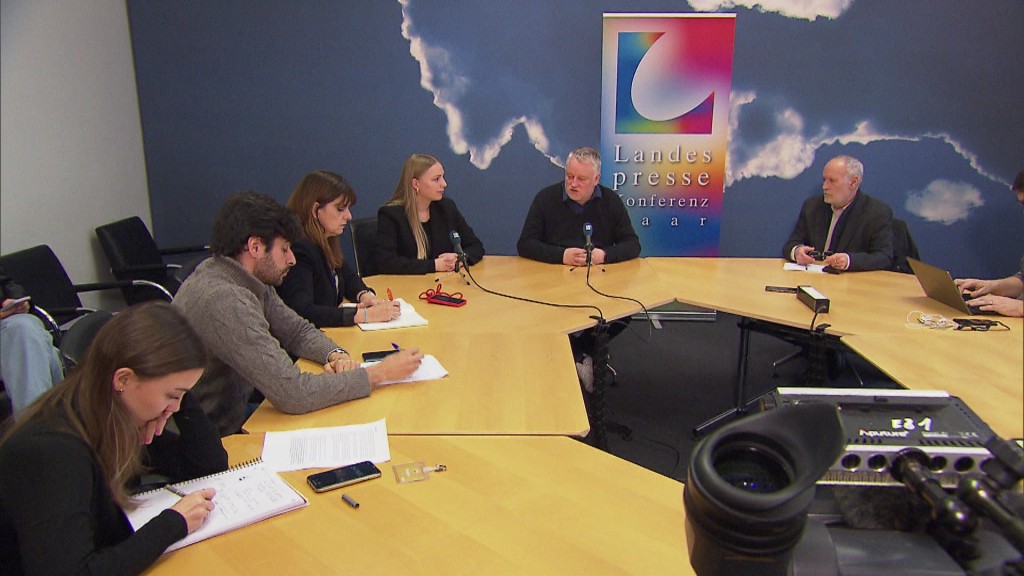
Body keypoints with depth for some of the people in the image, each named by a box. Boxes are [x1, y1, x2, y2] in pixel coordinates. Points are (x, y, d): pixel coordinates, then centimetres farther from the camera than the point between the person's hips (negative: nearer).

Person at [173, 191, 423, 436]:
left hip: (235, 413, 8)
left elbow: (297, 330, 12)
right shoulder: (223, 301, -29)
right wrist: (379, 373, -22)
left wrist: (335, 354, -10)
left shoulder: (252, 279, -1)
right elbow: (292, 394, -31)